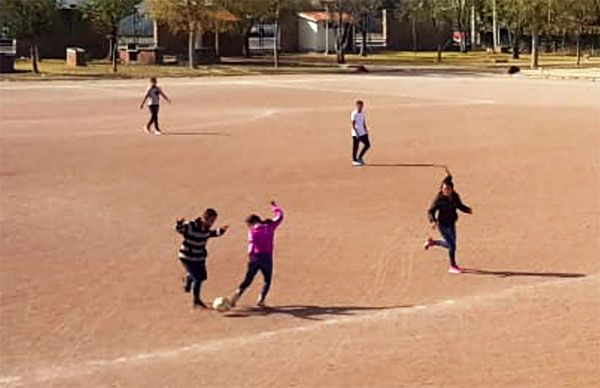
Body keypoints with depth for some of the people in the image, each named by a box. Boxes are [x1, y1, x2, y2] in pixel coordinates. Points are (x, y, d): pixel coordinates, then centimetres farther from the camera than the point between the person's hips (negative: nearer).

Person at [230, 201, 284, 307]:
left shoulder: (253, 231, 2)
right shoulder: (270, 226, 9)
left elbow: (252, 241, -17)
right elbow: (279, 216, 21)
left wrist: (250, 253, -30)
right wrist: (274, 206, 35)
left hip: (254, 257, 0)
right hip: (267, 258, 0)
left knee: (247, 280, 9)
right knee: (267, 280, 15)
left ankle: (237, 293, -11)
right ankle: (261, 300, 1)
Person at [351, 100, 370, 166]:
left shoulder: (362, 114, 10)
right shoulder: (354, 114, -14)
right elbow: (353, 125, -16)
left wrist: (366, 131, 13)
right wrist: (357, 133, -20)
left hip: (362, 133, 8)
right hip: (356, 133, -8)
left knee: (367, 144, 7)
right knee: (355, 147, -1)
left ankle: (359, 158, 16)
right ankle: (354, 161, 10)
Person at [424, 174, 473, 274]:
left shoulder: (455, 196, -6)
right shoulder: (439, 199, -21)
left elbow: (460, 206, 11)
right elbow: (430, 212, -21)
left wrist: (468, 210, -8)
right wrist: (433, 221, -39)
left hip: (452, 223, 7)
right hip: (443, 225, -7)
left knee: (451, 243, 19)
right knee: (452, 245, -6)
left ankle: (432, 242, 41)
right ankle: (452, 267, 11)